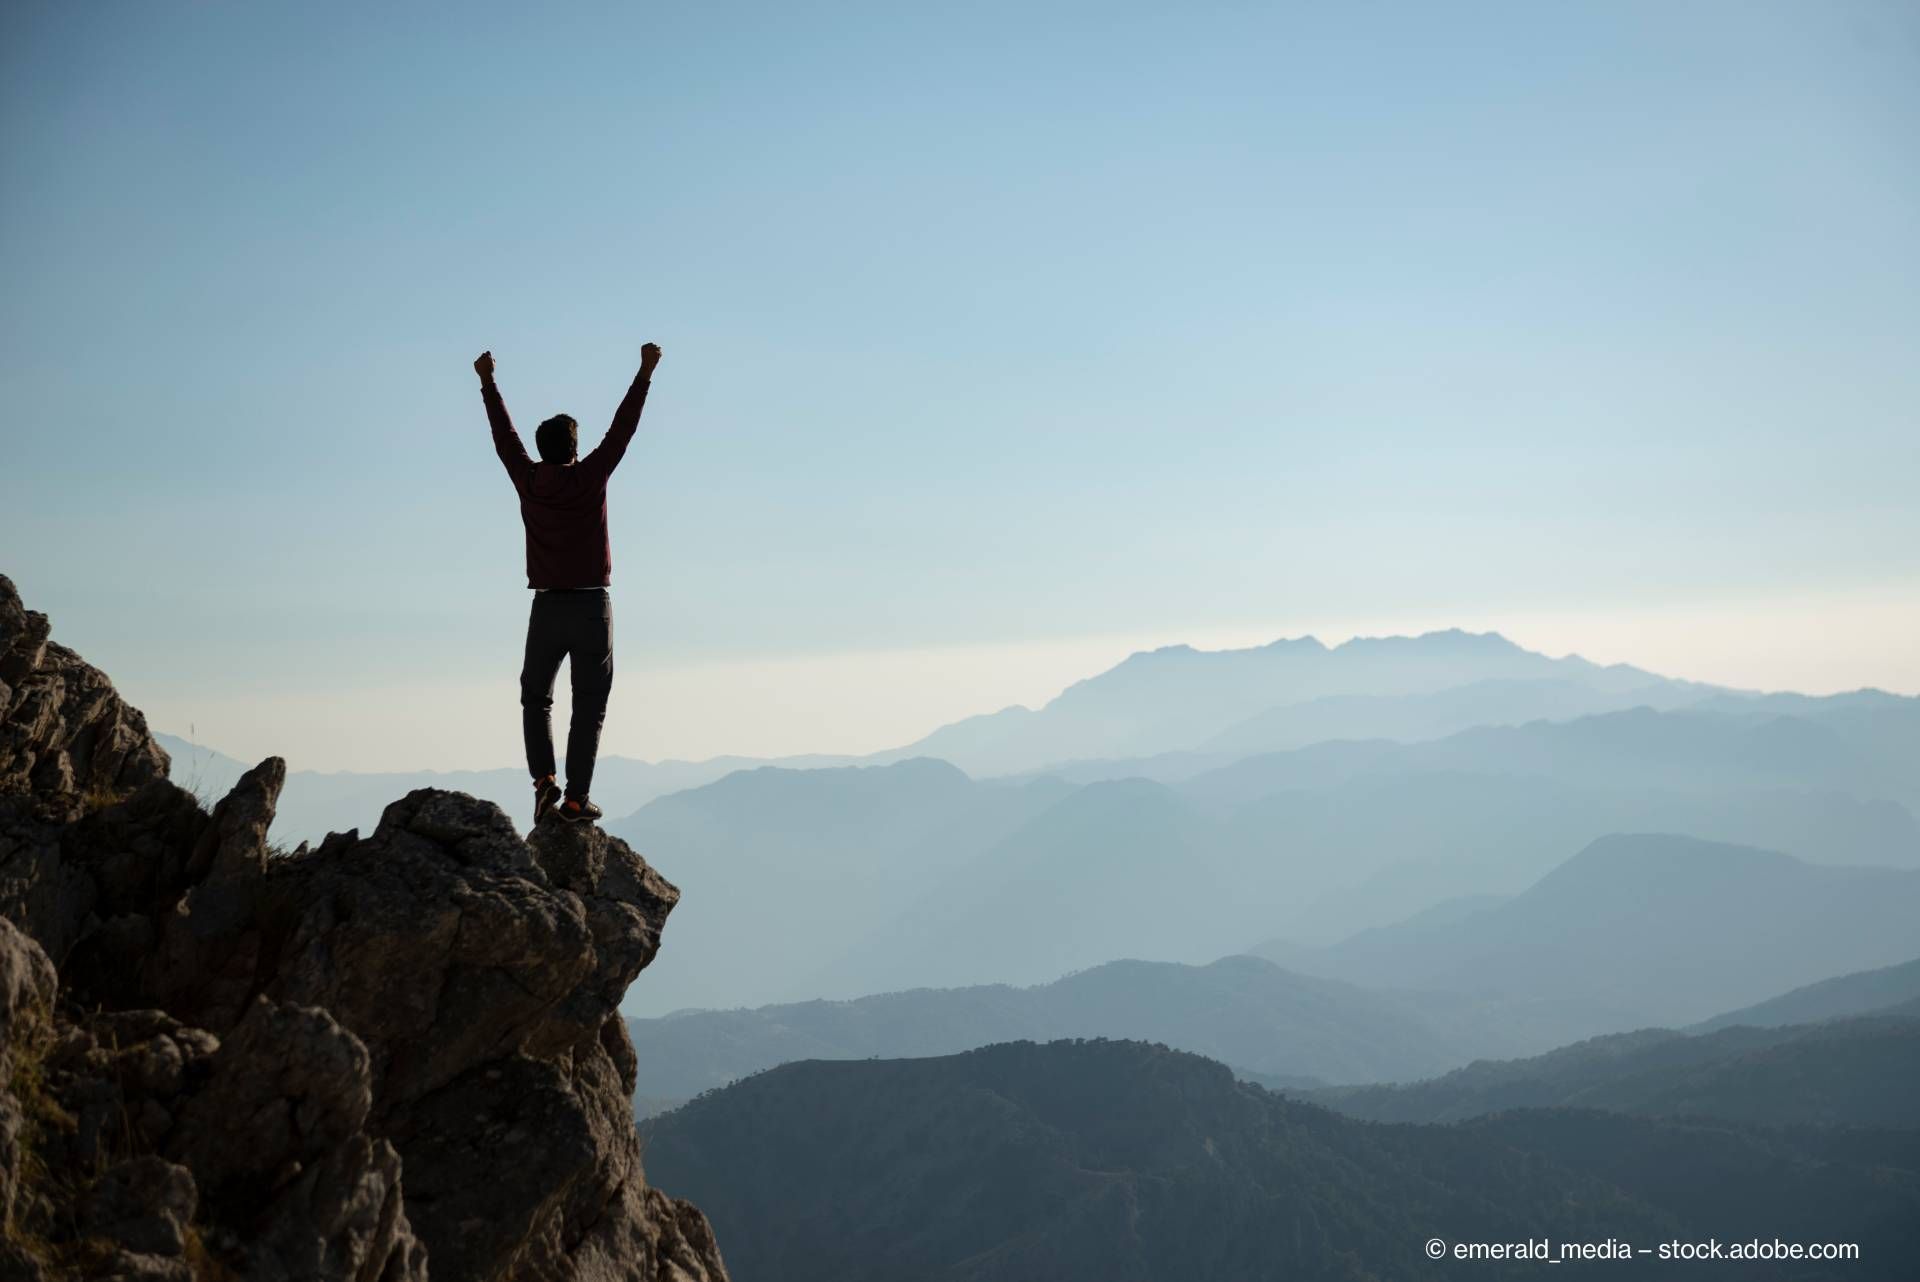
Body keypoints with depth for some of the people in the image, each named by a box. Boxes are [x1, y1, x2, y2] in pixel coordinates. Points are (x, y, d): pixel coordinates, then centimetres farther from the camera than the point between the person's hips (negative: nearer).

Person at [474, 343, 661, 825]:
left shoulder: (528, 481, -1)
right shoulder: (589, 478, -6)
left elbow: (504, 435, 12)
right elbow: (622, 428, -3)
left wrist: (488, 382, 23)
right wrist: (645, 373, 1)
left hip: (547, 608, 2)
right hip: (592, 607, -2)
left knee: (535, 698, 17)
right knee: (589, 706, 3)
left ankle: (544, 779, -2)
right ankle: (576, 798, -3)